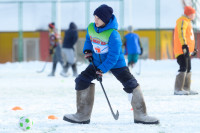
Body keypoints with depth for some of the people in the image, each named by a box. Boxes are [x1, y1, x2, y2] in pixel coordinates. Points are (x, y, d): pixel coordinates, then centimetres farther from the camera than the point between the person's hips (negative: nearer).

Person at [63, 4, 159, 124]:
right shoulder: (91, 28, -8)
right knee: (82, 81, -3)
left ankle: (140, 115, -4)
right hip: (97, 62, 5)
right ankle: (83, 115, 8)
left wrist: (101, 70, -27)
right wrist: (87, 51, -2)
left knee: (131, 84, -15)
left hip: (116, 62, -5)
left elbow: (113, 56, -25)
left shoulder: (113, 34, -26)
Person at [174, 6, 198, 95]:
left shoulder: (187, 22, 24)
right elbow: (181, 34, -21)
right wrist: (184, 45, -30)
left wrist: (192, 49, 33)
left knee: (188, 69, 11)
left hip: (187, 51, 11)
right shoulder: (182, 21, -9)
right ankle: (178, 89, -19)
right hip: (182, 50, -11)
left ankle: (186, 89, 15)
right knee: (183, 68, -16)